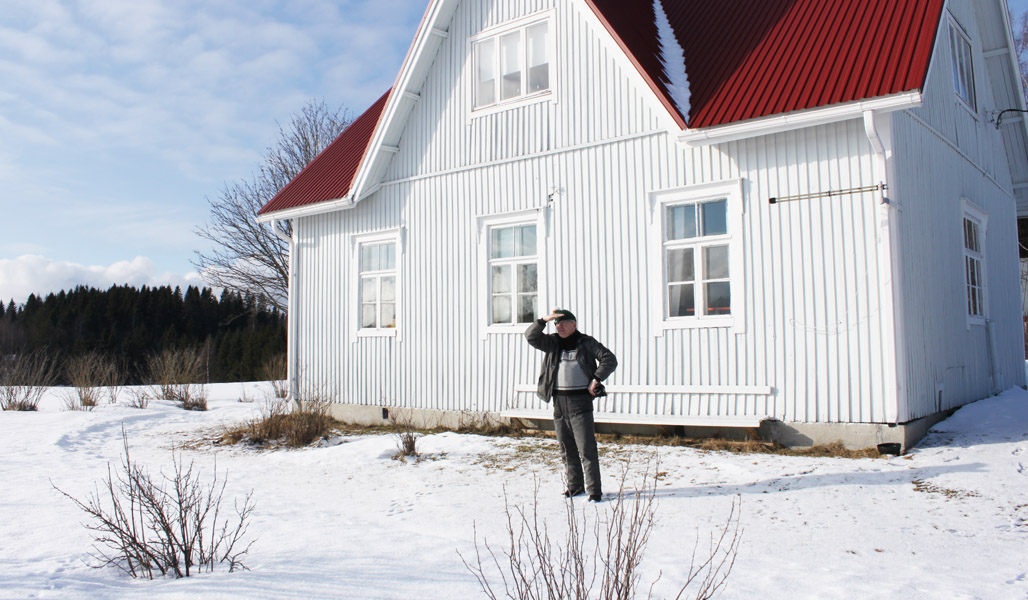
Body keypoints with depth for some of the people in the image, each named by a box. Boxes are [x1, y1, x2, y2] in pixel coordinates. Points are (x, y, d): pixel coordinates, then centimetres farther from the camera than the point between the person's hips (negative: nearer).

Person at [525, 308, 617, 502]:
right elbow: (530, 336, 2)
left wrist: (596, 379, -10)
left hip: (580, 401, -5)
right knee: (567, 449, 12)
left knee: (586, 449, -7)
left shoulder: (586, 343, 2)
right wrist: (543, 321, -10)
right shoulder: (552, 343, 12)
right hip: (559, 400, 5)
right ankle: (575, 486, 24)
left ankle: (594, 489, -2)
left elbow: (610, 359, -1)